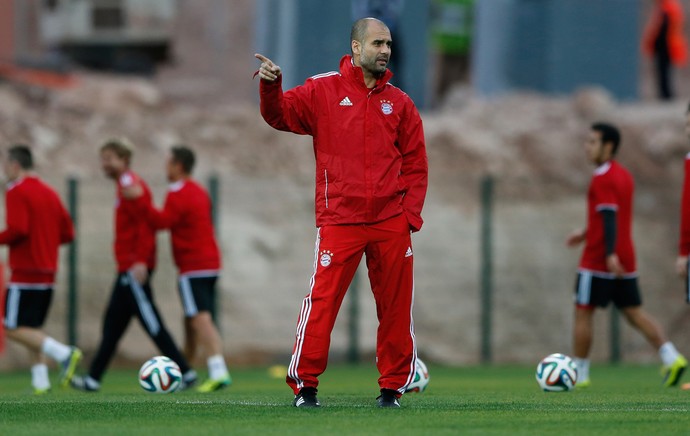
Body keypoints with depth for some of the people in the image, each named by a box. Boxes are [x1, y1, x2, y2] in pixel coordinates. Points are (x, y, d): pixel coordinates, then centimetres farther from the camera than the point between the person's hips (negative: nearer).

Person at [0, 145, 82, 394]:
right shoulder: (49, 193, 16)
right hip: (48, 273, 8)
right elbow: (67, 233, 14)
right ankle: (40, 382, 2)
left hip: (25, 271, -8)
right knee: (32, 329, 13)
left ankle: (64, 354, -23)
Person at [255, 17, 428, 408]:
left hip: (391, 223, 3)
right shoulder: (323, 91, 4)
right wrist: (271, 87, -22)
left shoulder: (399, 103, 11)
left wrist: (411, 214, 1)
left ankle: (393, 386, 15)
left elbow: (416, 164, 11)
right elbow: (280, 115, -2)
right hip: (339, 220, -3)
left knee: (396, 306, 5)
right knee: (322, 301, -8)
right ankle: (305, 385, -1)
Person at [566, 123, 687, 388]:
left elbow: (609, 217, -23)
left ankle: (579, 373, 6)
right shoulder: (624, 176, 15)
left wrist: (610, 254, -29)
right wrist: (586, 234, 31)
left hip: (598, 260, -8)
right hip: (626, 261, 8)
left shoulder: (602, 178, -13)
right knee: (634, 313, 7)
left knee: (583, 313, 2)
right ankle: (670, 357, -9)